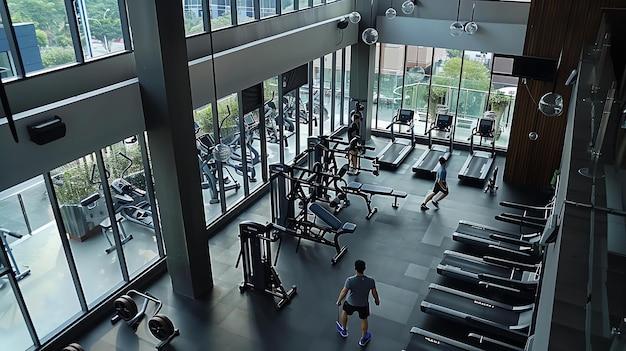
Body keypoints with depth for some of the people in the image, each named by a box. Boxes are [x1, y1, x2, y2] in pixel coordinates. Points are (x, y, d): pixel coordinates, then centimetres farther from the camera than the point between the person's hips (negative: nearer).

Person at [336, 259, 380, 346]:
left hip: (351, 303, -1)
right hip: (364, 304, 1)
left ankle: (344, 330, 54)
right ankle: (363, 339, 46)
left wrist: (339, 301, -3)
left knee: (344, 312, 32)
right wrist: (377, 300, 11)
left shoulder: (350, 280, -33)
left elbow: (344, 292, -23)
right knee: (364, 320, 26)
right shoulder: (371, 281, -27)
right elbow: (374, 293, -11)